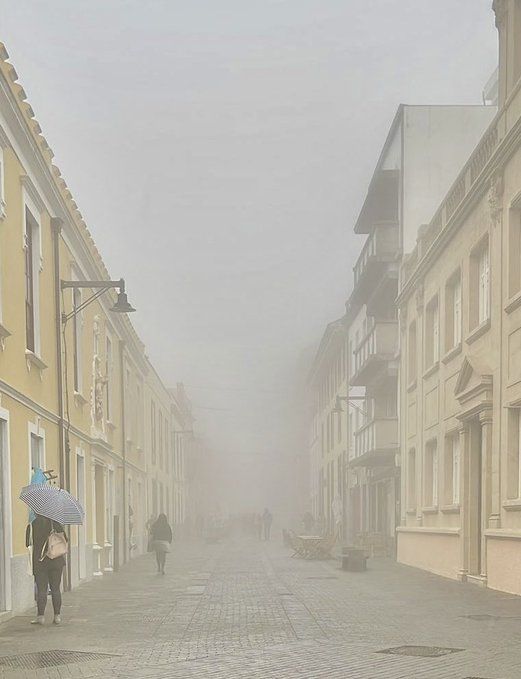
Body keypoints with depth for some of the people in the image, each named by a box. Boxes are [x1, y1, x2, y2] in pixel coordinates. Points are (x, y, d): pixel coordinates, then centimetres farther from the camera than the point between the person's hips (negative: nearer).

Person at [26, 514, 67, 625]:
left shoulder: (31, 526, -4)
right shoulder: (55, 523, 0)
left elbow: (28, 545, 0)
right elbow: (65, 540, 4)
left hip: (39, 562, -2)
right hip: (56, 562, 2)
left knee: (41, 590, 1)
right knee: (55, 589, 7)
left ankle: (40, 616, -2)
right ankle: (57, 616, 7)